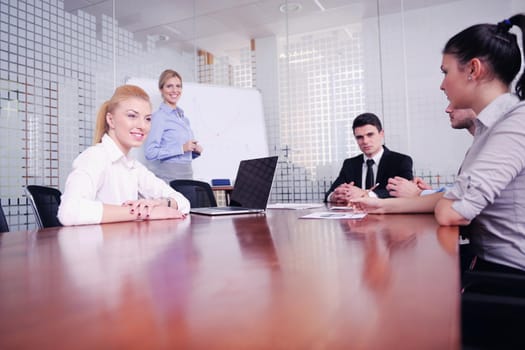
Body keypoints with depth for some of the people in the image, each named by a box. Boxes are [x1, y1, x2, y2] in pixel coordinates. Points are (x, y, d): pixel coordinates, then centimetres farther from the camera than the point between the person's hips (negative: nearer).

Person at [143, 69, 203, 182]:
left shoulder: (183, 117, 15)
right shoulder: (159, 116, -6)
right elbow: (150, 152, -15)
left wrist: (195, 150, 3)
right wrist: (182, 148, -16)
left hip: (187, 173, 6)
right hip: (168, 176, -6)